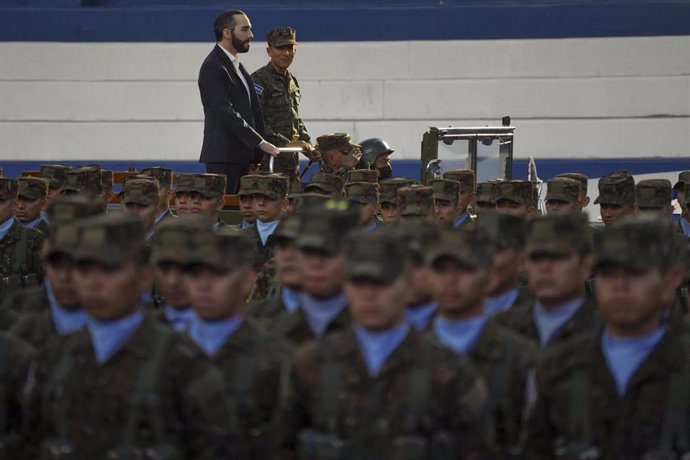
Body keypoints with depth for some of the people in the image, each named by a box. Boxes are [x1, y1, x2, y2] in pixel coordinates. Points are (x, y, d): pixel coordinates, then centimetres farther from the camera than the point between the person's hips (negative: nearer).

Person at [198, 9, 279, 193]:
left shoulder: (237, 66, 20)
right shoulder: (212, 67, -10)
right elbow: (225, 113, -18)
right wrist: (260, 142, -18)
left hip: (241, 156, 9)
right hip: (223, 156, -9)